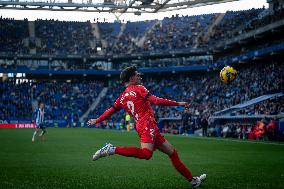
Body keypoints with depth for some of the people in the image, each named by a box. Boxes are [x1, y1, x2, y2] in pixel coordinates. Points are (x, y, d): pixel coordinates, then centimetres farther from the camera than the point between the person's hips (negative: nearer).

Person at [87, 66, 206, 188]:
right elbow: (156, 101, -9)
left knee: (172, 152, 12)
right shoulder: (138, 88, 1)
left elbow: (110, 111, 22)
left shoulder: (122, 97, 20)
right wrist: (178, 103, -4)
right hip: (148, 125, -9)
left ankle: (192, 180, 13)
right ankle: (112, 149, -27)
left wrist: (96, 120, 39)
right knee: (146, 153, -32)